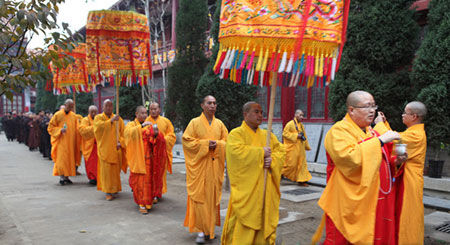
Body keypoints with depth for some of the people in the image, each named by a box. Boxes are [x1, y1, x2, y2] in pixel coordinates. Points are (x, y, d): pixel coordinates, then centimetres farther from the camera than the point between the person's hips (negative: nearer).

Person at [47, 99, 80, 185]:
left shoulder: (74, 116, 8)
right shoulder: (57, 115, -3)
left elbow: (76, 130, 13)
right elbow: (50, 127, -1)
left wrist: (77, 142, 5)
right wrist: (60, 130, -18)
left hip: (71, 142, 4)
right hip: (61, 141, -4)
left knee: (70, 158, 5)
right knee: (61, 159, -8)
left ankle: (66, 177, 15)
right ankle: (61, 177, -2)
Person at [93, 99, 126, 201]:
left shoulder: (118, 118, 9)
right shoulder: (98, 117, 4)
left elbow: (122, 132, 5)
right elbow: (100, 126, -18)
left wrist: (120, 142, -11)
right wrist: (111, 120, -29)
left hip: (116, 149, 2)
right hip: (105, 148, -2)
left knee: (116, 170, 6)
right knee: (106, 170, -3)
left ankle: (115, 189, 21)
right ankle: (107, 192, 3)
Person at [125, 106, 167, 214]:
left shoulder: (149, 126, 10)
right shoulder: (131, 125, 1)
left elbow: (154, 140, 0)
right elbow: (130, 132, -23)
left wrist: (156, 134, -21)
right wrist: (142, 126, -31)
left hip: (148, 158, 3)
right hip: (137, 158, -3)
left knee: (148, 180, 7)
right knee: (139, 180, -1)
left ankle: (147, 202, 24)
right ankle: (142, 205, 6)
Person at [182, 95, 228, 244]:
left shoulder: (220, 124, 10)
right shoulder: (195, 122, 0)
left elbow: (227, 142, 11)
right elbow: (187, 141, -6)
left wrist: (217, 144, -10)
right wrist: (205, 143, -15)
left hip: (215, 166, 4)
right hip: (199, 165, -3)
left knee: (213, 196, 7)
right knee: (199, 196, -5)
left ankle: (210, 228, 22)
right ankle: (200, 231, 3)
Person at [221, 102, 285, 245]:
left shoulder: (267, 135, 15)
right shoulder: (236, 134, -3)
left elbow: (281, 150, 9)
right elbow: (237, 152, -21)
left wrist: (272, 159, -12)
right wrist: (261, 152, -15)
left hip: (265, 189, 5)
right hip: (246, 189, -5)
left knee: (265, 219, 9)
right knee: (243, 223, -3)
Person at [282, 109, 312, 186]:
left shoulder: (301, 125, 13)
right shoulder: (290, 124, -9)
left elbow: (304, 136, 23)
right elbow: (285, 133, -15)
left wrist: (307, 146, 24)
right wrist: (296, 135, -18)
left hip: (300, 149, 7)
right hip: (292, 148, -7)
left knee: (302, 164, 6)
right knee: (291, 164, -4)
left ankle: (301, 180, 13)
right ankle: (280, 174, 16)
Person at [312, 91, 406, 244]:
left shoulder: (370, 131, 14)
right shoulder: (339, 130, -13)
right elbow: (349, 158, -29)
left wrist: (395, 161, 3)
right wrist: (379, 140, -23)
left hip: (376, 201, 8)